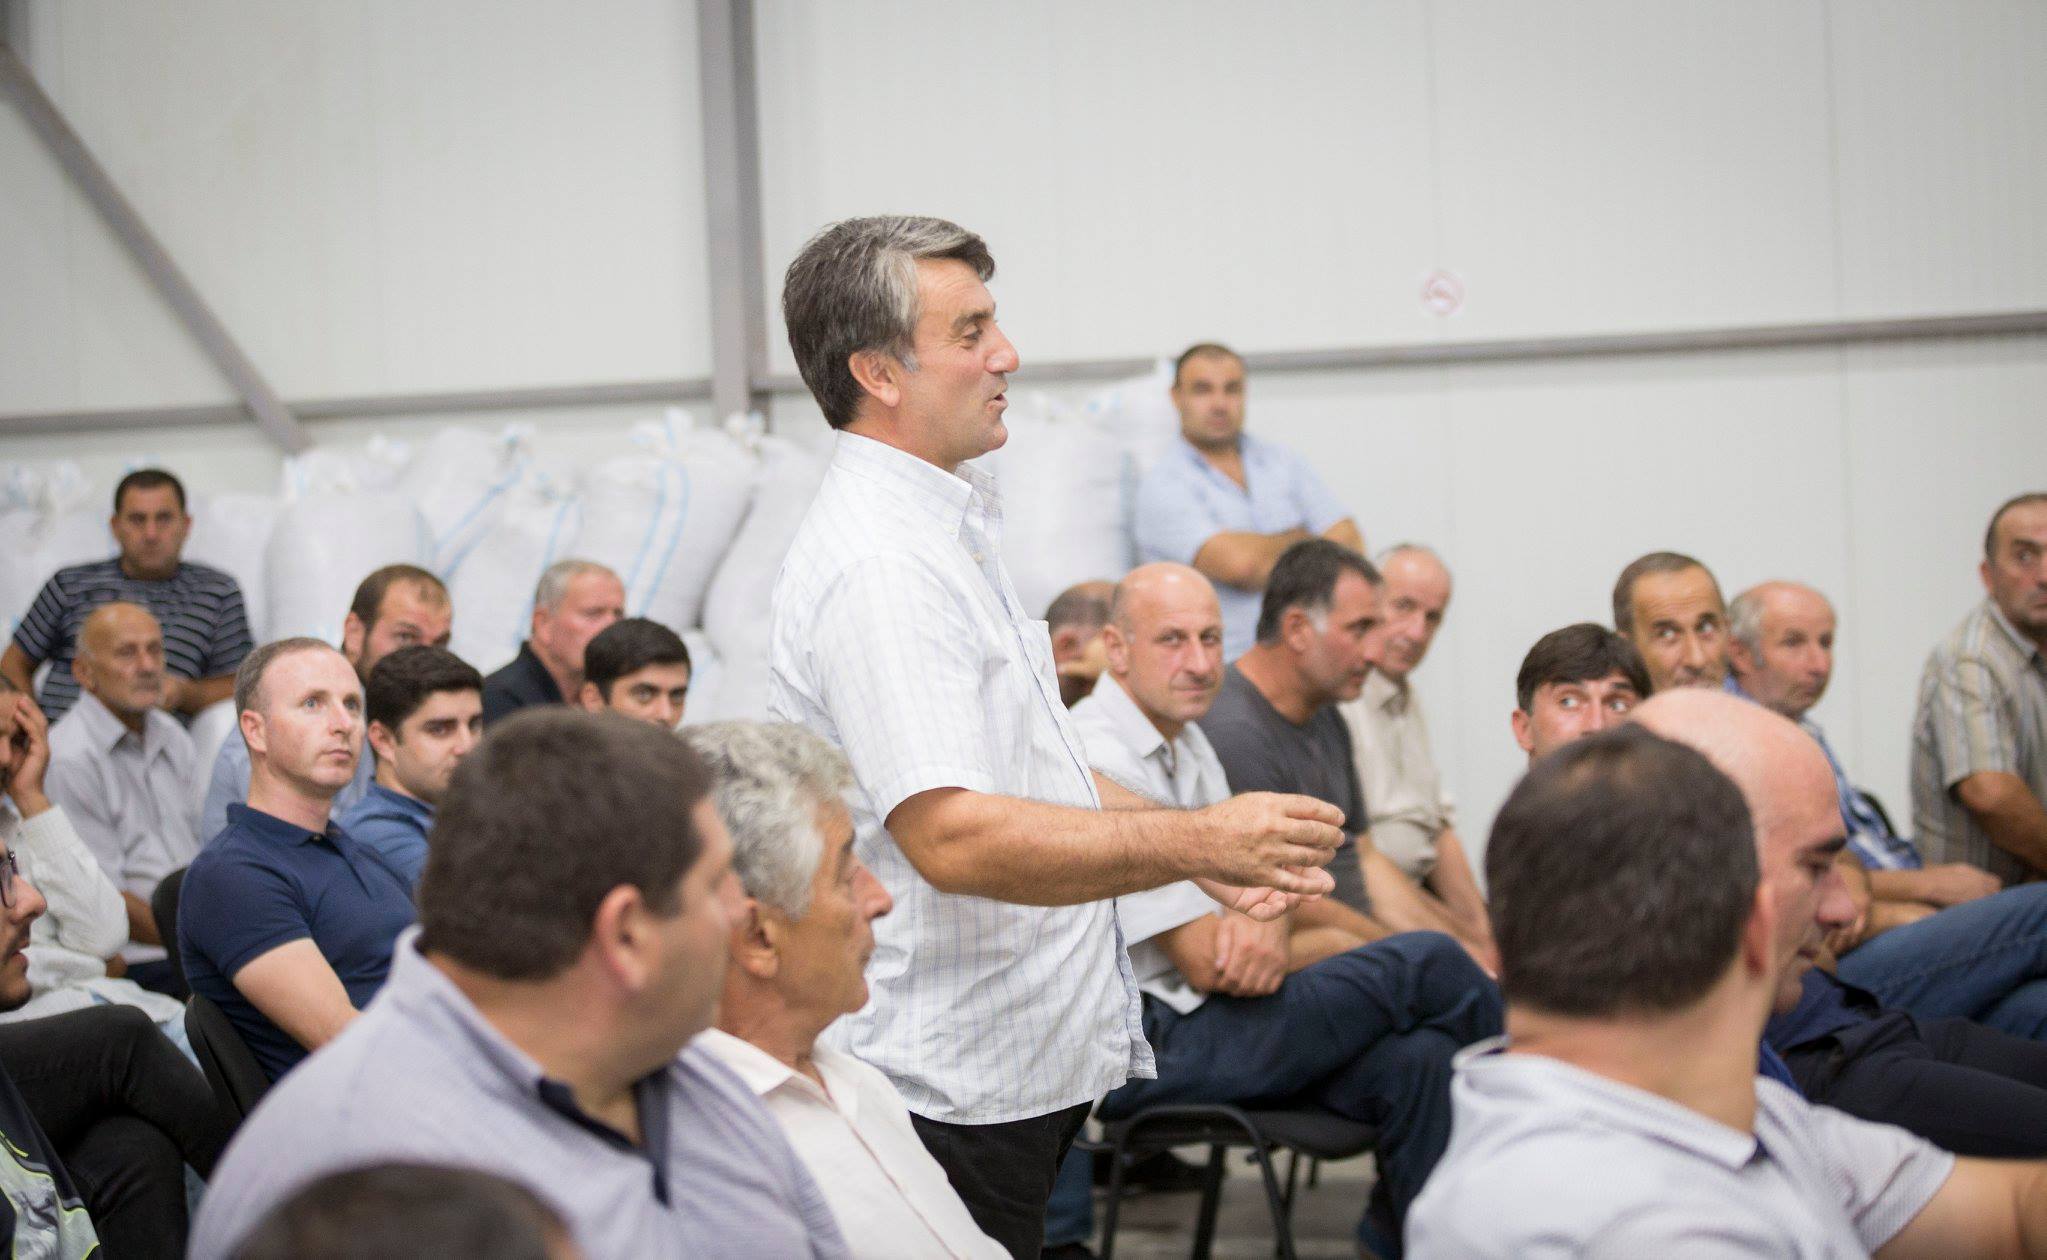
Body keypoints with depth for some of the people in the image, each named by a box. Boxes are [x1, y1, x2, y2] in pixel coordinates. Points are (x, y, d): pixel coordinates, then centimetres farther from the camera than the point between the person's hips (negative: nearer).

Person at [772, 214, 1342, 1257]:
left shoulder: (944, 533, 16)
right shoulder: (875, 565, -20)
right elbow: (952, 836, -30)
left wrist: (1204, 850, 12)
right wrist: (1194, 842, -27)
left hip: (1031, 1063, 10)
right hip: (951, 1088, -10)